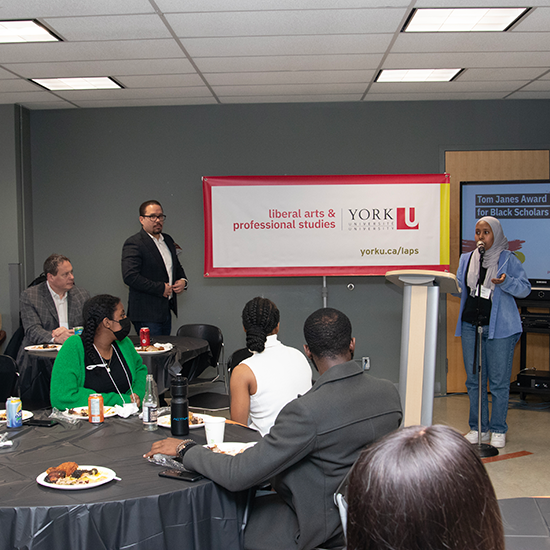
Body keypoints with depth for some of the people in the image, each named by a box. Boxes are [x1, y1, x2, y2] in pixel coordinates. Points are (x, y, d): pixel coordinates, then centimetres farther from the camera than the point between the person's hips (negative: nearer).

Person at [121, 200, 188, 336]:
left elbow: (177, 267, 29)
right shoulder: (134, 243, -11)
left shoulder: (168, 240, 15)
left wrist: (183, 281, 6)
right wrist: (161, 288, -17)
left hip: (166, 311, 8)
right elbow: (130, 276, -22)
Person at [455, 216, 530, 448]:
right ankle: (478, 428, 18)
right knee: (474, 380, 8)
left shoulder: (508, 259, -1)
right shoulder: (466, 259, 13)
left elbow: (525, 288, -3)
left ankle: (498, 430, 12)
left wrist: (506, 282, -21)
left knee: (499, 381, 0)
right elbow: (459, 288, 16)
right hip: (470, 325, 4)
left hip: (499, 327, -4)